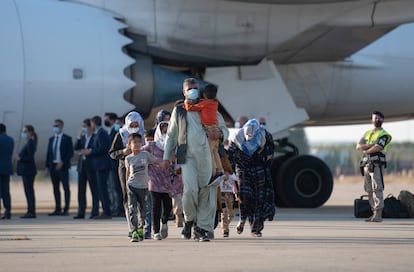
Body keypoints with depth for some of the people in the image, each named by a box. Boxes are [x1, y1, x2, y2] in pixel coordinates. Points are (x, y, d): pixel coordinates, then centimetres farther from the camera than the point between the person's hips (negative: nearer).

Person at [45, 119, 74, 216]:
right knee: (56, 188, 6)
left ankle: (66, 209, -7)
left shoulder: (67, 139, 0)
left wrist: (62, 163, -16)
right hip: (53, 167, 6)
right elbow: (48, 153, 15)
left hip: (62, 167, -6)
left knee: (66, 188, -6)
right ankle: (58, 209, 9)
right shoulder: (51, 139, 16)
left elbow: (70, 153, -7)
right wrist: (47, 166, 7)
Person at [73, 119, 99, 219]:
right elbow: (76, 148, 4)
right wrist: (79, 137, -4)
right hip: (82, 165, 7)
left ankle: (95, 212, -1)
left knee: (94, 189, -3)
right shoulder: (82, 137, 14)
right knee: (81, 190, 6)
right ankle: (81, 212, 9)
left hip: (91, 166, -7)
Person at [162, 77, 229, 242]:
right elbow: (171, 135, 21)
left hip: (207, 156, 1)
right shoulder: (178, 111, 14)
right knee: (190, 190, -17)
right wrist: (167, 156, 15)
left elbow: (223, 129, 17)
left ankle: (204, 227, 4)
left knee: (207, 192, -3)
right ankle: (189, 220, 8)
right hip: (188, 157, -1)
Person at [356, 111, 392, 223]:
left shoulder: (384, 135, 0)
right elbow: (358, 146, 7)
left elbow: (377, 148, -16)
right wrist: (371, 145, -8)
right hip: (366, 164, 7)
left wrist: (365, 150, 0)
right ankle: (374, 214, 7)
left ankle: (378, 215, -19)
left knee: (377, 188, -14)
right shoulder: (367, 133, 20)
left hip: (376, 164, -7)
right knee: (369, 190, 5)